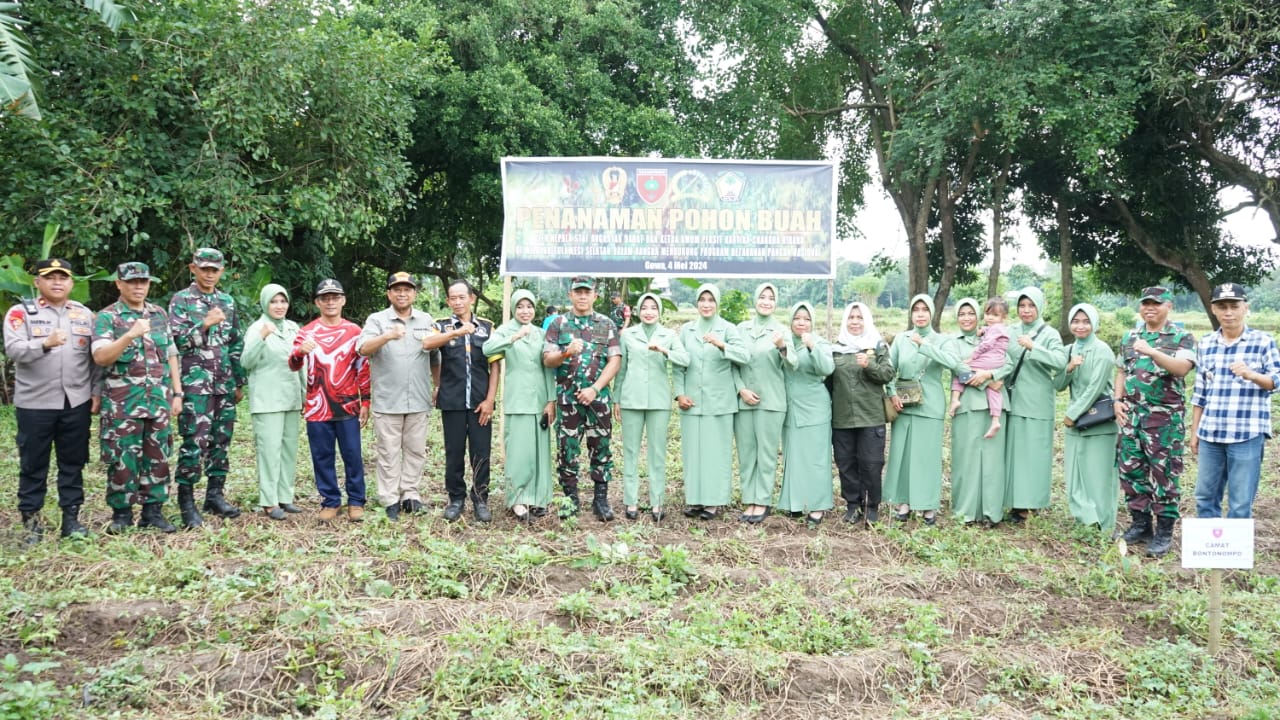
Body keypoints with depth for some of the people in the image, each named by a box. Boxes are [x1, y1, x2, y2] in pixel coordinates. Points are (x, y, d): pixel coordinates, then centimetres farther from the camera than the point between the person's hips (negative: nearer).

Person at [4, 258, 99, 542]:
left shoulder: (85, 314, 9)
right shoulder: (21, 312, -1)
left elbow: (96, 358, 10)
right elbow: (13, 349, -16)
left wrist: (96, 392, 4)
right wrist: (45, 343, -32)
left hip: (76, 402, 3)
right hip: (34, 404, -2)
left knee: (73, 463, 9)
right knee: (33, 464, 6)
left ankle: (71, 516, 18)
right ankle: (31, 519, 16)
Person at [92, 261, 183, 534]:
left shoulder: (159, 314, 12)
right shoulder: (107, 317, -3)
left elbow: (171, 355, 14)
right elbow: (100, 357, -15)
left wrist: (177, 393, 8)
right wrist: (131, 335, -27)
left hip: (158, 400, 4)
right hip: (122, 402, -4)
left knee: (157, 457, 7)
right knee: (122, 458, 0)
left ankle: (153, 510, 16)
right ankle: (121, 512, 12)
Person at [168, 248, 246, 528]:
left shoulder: (227, 302, 14)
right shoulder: (181, 300, 0)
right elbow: (176, 340, -8)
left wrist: (239, 382, 15)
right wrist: (206, 323, -17)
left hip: (225, 384, 5)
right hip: (195, 383, -5)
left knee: (222, 439, 8)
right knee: (195, 441, -10)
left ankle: (215, 495, 18)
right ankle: (186, 501, -1)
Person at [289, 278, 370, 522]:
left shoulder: (354, 331, 5)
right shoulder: (306, 331, 3)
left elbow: (363, 368, 7)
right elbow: (293, 366, -6)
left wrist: (365, 402, 3)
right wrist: (299, 352, -30)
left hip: (348, 407, 0)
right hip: (317, 408, 0)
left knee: (352, 456, 3)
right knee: (322, 457, 6)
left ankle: (356, 501, 14)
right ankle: (330, 501, 16)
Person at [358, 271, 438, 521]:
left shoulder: (426, 321, 10)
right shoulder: (377, 320, -1)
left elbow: (435, 357, 17)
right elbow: (363, 349, -17)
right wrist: (388, 336, -34)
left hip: (418, 400, 3)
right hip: (387, 401, -3)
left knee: (416, 450, 8)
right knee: (388, 452, 3)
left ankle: (410, 493, 18)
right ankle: (390, 501, 10)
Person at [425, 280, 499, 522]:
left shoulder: (487, 327, 7)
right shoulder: (442, 326, 4)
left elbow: (495, 365, 5)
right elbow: (426, 344, -19)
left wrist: (490, 399, -4)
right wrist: (456, 332, -35)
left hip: (480, 401, 0)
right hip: (452, 401, 0)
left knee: (481, 452, 3)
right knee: (454, 452, 6)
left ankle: (480, 499, 15)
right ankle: (456, 498, 19)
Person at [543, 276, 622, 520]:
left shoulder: (607, 325, 6)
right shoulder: (558, 324, 7)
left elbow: (615, 361, 0)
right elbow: (547, 359, 1)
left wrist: (595, 389, -10)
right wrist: (566, 353, -20)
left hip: (598, 397, 0)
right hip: (567, 398, 0)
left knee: (600, 448, 2)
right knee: (567, 448, 4)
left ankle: (601, 499, 11)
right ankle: (570, 498, 15)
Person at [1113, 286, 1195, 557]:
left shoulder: (1182, 337, -3)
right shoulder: (1129, 337, 13)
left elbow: (1182, 368, -20)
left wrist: (1152, 352, -32)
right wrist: (1118, 400, 5)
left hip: (1165, 417, -5)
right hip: (1131, 415, 5)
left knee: (1164, 474, -1)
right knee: (1130, 470, 8)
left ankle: (1164, 532, 7)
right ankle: (1140, 524, 21)